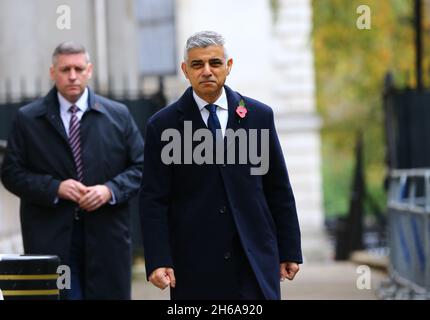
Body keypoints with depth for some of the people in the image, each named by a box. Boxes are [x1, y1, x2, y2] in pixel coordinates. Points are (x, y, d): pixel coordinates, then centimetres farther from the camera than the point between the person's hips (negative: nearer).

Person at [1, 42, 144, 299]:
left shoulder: (119, 115, 8)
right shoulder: (28, 119, 6)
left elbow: (141, 166, 8)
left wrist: (110, 190, -10)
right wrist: (55, 187, -13)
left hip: (107, 239, 1)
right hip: (50, 238, -1)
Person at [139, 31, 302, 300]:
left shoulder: (259, 116, 7)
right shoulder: (163, 125, 2)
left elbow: (279, 190, 10)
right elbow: (153, 201, -1)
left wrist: (290, 250, 8)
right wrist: (158, 261, -10)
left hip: (256, 258, 1)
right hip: (195, 266, -1)